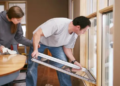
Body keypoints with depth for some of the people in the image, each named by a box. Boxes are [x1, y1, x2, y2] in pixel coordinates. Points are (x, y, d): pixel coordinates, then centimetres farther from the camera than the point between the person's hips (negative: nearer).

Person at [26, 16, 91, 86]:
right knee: (32, 67, -4)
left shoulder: (74, 35, -17)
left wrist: (74, 61, -13)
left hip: (56, 44, 5)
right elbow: (37, 33, -39)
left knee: (63, 67, -5)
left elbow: (67, 48, -3)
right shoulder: (57, 23, -41)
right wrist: (35, 50, -46)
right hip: (39, 41, -5)